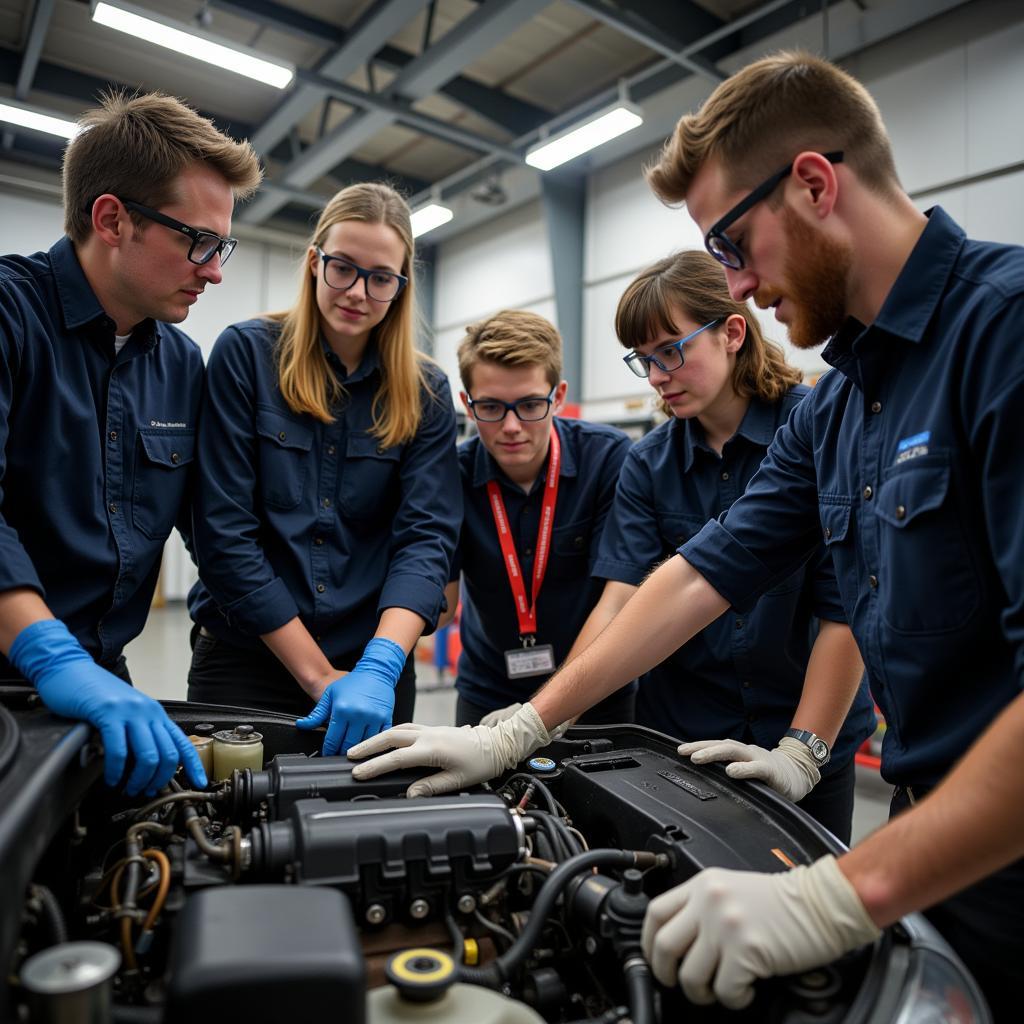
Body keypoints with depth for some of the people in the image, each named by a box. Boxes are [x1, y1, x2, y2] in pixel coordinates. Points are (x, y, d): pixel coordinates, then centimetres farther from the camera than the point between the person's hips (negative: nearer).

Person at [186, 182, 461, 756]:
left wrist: (378, 668, -26)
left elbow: (427, 537, -11)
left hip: (375, 667, 2)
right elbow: (225, 531, -12)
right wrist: (320, 676, -14)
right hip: (243, 660, -2)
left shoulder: (426, 393, 0)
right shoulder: (246, 354, -7)